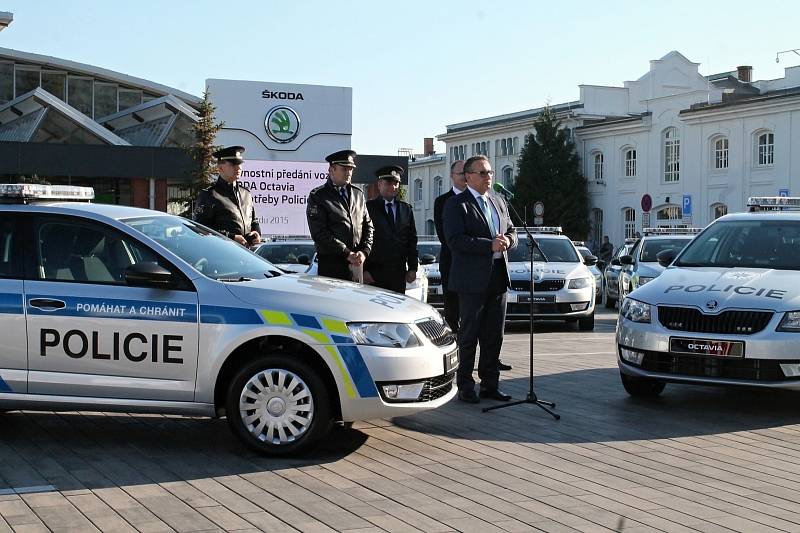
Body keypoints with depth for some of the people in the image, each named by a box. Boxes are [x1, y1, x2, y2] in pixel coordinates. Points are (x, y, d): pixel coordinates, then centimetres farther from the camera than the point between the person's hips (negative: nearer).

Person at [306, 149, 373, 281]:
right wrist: (347, 254, -14)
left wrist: (364, 251, -2)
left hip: (358, 263, 5)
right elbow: (319, 233, -10)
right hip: (331, 264, -5)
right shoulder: (317, 197, -2)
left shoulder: (358, 194, 16)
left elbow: (368, 225, 16)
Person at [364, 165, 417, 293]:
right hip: (374, 272, -3)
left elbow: (412, 240, 12)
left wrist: (413, 268, 5)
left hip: (399, 273, 3)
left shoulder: (406, 209, 12)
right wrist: (364, 270, -9)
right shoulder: (368, 208, 1)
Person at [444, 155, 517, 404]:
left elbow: (511, 232, 20)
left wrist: (507, 240, -4)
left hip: (498, 277, 7)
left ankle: (490, 384, 19)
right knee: (469, 336, 0)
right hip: (472, 279, -7)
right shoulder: (456, 204, -6)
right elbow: (455, 240, -16)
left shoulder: (499, 202, 18)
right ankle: (465, 387, 8)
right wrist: (490, 245, -21)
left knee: (494, 336, 10)